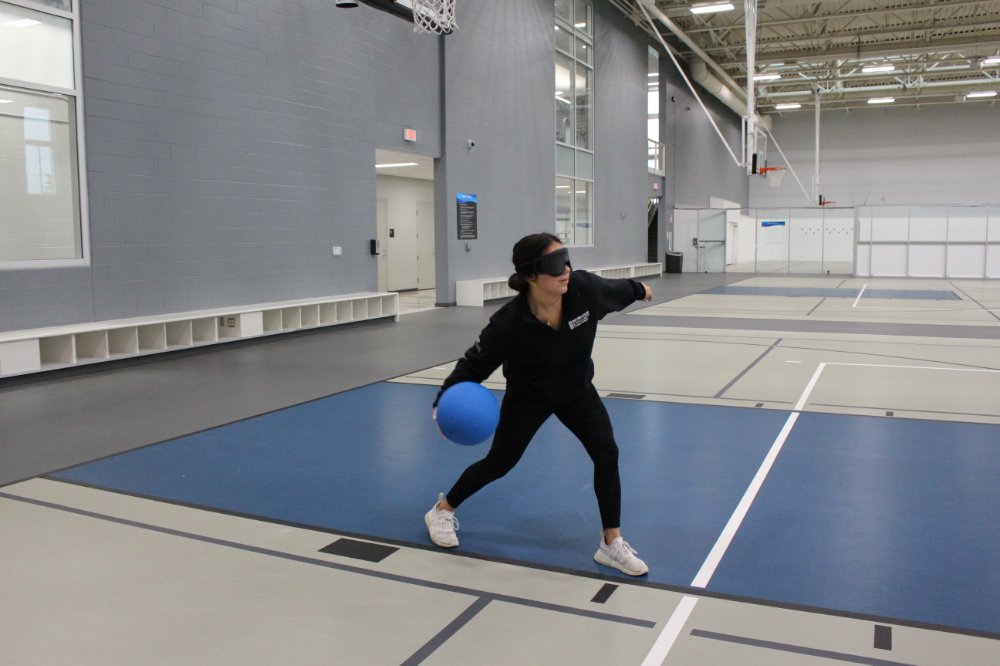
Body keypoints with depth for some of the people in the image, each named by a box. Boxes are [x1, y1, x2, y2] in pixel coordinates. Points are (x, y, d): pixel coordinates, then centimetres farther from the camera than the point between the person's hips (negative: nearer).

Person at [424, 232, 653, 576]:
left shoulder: (586, 288, -28)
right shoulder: (509, 322, -37)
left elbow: (616, 290, -3)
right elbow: (475, 362, -24)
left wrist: (639, 289, 18)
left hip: (577, 390, 3)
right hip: (528, 395, -3)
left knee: (606, 453, -10)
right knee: (499, 462, 8)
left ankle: (612, 544, 5)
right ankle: (442, 511, 34)